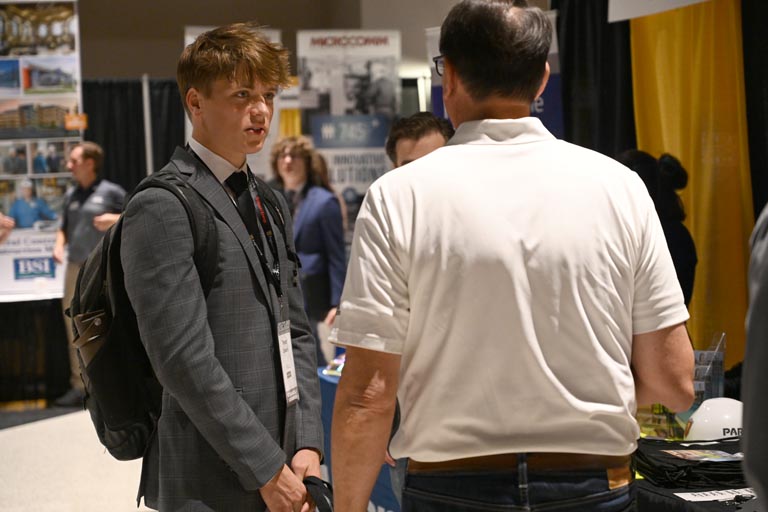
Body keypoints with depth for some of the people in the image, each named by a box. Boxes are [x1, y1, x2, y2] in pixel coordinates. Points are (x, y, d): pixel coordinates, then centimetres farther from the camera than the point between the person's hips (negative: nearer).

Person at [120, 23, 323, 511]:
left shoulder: (271, 205, 14)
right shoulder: (161, 209, -11)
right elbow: (186, 360, -17)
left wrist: (307, 446, 2)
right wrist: (268, 472, -15)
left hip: (283, 468, 7)